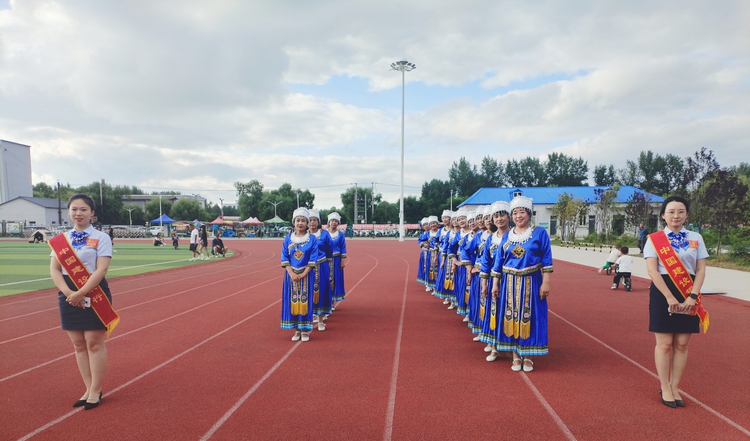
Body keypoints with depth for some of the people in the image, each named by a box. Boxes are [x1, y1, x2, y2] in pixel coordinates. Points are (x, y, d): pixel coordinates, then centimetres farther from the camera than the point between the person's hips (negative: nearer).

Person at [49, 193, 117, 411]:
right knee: (78, 344, 10)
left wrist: (81, 293, -21)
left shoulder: (101, 238, -6)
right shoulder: (60, 239, 8)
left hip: (94, 293, -5)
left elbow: (101, 270, -14)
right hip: (69, 295, 5)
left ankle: (96, 391, 12)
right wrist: (68, 292, -15)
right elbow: (54, 269, 1)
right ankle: (88, 389, 22)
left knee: (94, 342, 0)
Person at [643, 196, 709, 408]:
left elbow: (701, 270, 2)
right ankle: (665, 388, 13)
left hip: (689, 296, 3)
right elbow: (652, 270, -10)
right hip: (662, 293, -3)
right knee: (664, 343, 1)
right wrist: (669, 297, -17)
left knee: (682, 344, 6)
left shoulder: (696, 238, 6)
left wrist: (692, 296, -11)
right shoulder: (654, 239, -3)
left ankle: (675, 387, 18)